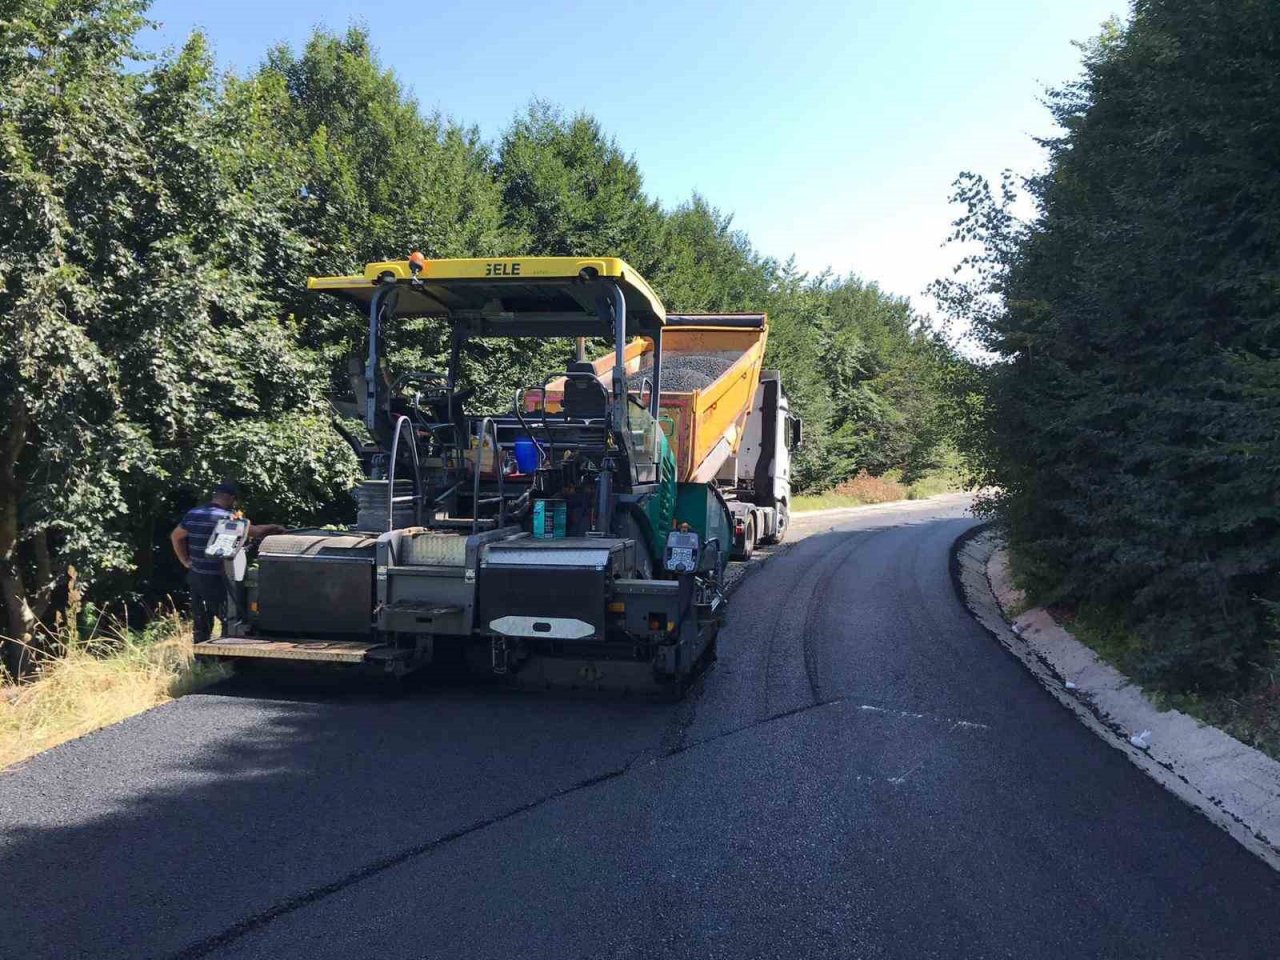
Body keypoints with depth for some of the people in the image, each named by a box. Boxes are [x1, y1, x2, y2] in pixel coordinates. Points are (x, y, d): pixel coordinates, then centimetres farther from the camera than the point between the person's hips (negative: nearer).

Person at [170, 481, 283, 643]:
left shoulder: (193, 514, 8)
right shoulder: (226, 517, -14)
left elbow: (175, 537, 19)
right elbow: (254, 532, -11)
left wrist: (186, 561, 21)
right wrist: (274, 528, 6)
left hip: (195, 576, 8)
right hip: (216, 581, -8)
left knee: (200, 626, 14)